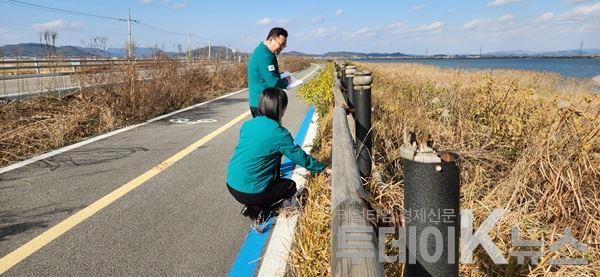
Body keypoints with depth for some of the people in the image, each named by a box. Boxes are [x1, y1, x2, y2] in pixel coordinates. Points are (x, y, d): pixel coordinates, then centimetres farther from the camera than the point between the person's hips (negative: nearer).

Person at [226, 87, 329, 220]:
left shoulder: (248, 124, 4)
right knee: (290, 186, 18)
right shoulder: (278, 133, -15)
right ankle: (256, 209, 2)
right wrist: (323, 169, 11)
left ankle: (253, 205, 15)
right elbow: (300, 156, -5)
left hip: (231, 184, 7)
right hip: (249, 192, -7)